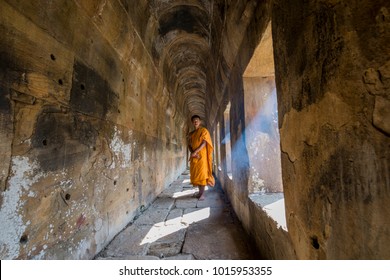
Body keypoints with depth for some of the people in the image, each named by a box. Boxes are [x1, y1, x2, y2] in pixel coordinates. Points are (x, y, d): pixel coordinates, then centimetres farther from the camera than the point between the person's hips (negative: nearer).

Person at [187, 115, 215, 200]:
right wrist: (193, 153, -11)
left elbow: (204, 143, -11)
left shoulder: (204, 131, 0)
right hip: (194, 156, 6)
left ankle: (202, 193, -1)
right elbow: (189, 145, 9)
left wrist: (195, 152, -20)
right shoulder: (191, 134, 16)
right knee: (195, 173, 5)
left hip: (202, 155, -5)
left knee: (202, 173, -6)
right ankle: (200, 191, 17)